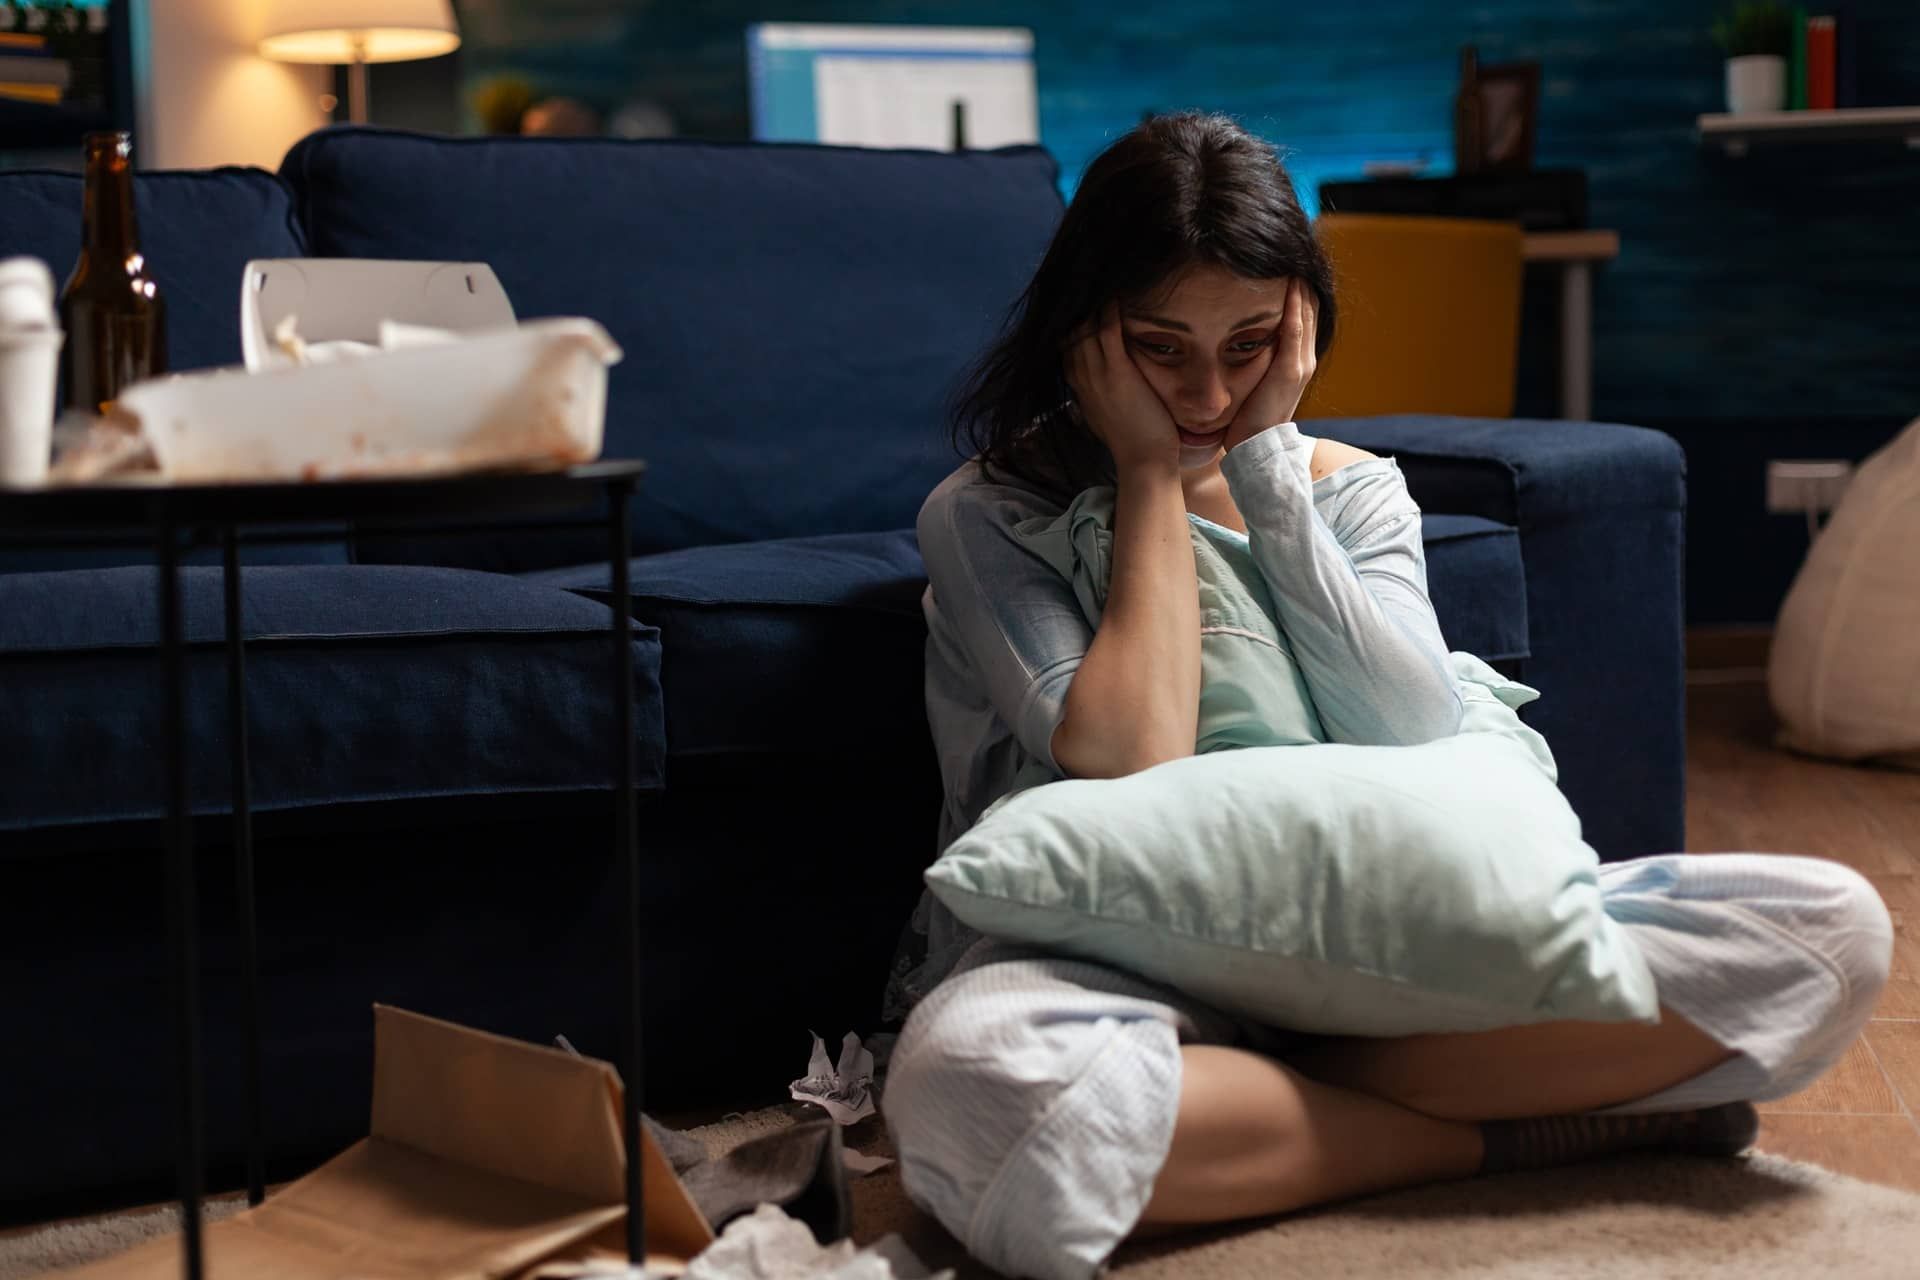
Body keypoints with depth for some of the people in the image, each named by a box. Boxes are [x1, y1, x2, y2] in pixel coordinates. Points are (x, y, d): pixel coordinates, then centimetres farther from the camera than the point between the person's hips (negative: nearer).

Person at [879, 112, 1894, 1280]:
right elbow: (1130, 776, -16)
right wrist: (1151, 473, -8)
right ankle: (1508, 1132, -20)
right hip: (1115, 966, -3)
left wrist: (1262, 459, -5)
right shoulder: (986, 516, -1)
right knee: (970, 1084, -43)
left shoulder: (1351, 490, 12)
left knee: (1829, 928, -14)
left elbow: (1420, 751, -7)